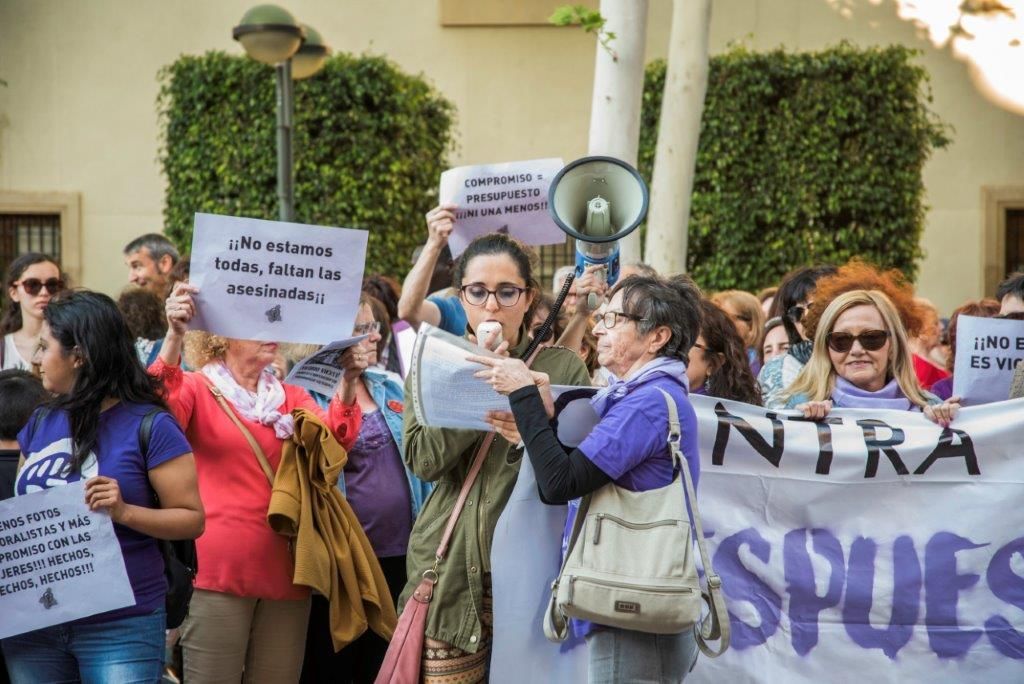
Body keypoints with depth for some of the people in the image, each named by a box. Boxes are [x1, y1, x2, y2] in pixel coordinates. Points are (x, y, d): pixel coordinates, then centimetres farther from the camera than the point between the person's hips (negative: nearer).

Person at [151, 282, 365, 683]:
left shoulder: (291, 397, 15)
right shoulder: (197, 389, 3)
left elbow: (335, 438, -2)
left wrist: (348, 383, -20)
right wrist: (174, 336, -32)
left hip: (283, 572, 4)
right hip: (218, 572, -4)